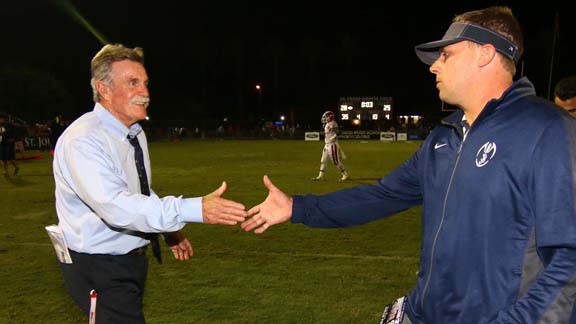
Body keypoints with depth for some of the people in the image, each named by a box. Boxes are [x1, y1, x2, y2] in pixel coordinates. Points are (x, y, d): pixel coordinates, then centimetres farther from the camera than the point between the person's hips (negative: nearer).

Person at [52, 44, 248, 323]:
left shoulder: (136, 133, 3)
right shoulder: (82, 141, -24)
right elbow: (115, 205, -37)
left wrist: (169, 230, 5)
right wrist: (196, 210, -43)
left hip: (132, 258, 9)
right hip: (99, 268, -8)